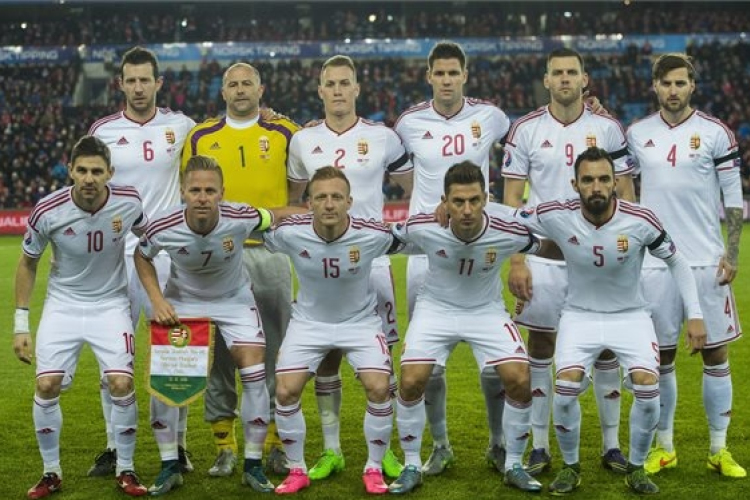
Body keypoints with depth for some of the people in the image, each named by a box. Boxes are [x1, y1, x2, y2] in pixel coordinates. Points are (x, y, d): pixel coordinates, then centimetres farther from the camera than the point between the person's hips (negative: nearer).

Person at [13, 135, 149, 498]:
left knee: (121, 384, -13)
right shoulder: (47, 212, -19)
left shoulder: (129, 203, -17)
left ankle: (125, 471, 7)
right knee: (47, 386, -8)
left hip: (110, 305, 0)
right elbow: (28, 264, -2)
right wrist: (21, 323, -2)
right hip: (63, 305, 0)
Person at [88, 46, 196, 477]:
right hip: (115, 255, 1)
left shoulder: (180, 126, 4)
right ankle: (115, 446, 13)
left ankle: (177, 444, 11)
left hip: (167, 252, -1)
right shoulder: (103, 131, 5)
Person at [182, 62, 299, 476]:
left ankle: (277, 444, 13)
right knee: (220, 352, 3)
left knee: (276, 352, 3)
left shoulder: (285, 134, 6)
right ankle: (224, 447, 12)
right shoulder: (200, 138, 9)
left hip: (270, 253, -1)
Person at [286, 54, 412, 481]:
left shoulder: (383, 137, 0)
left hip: (372, 258, -1)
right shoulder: (303, 141, 6)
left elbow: (417, 191, 9)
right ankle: (331, 450, 13)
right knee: (326, 356, 4)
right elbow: (292, 197, 18)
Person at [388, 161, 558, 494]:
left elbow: (550, 249, -5)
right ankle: (412, 467, 7)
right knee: (410, 381, -15)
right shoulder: (421, 229, -26)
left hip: (487, 311, 0)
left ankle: (513, 466, 8)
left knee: (520, 380, -14)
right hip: (436, 308, 0)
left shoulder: (508, 232, -26)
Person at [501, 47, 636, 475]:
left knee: (606, 346, 4)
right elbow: (511, 199, 2)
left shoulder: (608, 129, 3)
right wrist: (516, 261, -5)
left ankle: (612, 444, 15)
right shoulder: (526, 130, 1)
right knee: (541, 346, 4)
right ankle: (540, 446, 13)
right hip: (543, 258, 0)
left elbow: (626, 196, 6)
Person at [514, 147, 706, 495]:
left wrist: (695, 315, -7)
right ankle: (570, 467, 6)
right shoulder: (556, 216, -19)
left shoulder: (640, 220, -19)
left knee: (648, 388, -19)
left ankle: (636, 468, 7)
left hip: (630, 316, 0)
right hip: (580, 315, 0)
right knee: (566, 388, -20)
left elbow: (677, 262, -4)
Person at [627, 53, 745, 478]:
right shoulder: (637, 134, 5)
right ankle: (664, 447, 18)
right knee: (661, 356, 7)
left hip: (707, 262, -1)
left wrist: (732, 253, -6)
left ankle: (720, 450, 12)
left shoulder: (716, 133, -2)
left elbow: (734, 198, -1)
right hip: (656, 262, 2)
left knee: (716, 354, 3)